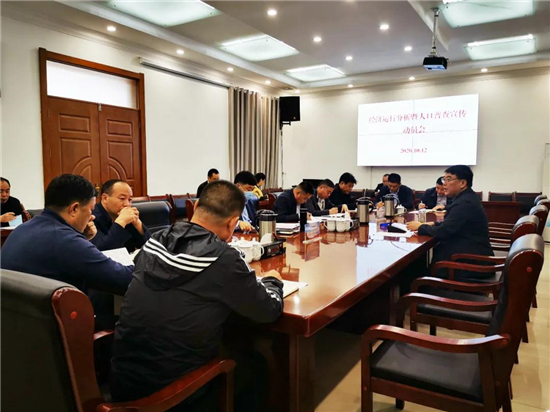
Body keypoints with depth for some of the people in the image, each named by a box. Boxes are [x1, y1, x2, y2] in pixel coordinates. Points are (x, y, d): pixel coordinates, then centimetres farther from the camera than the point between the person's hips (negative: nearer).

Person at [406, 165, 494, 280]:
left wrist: (420, 227, -8)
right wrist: (433, 224, 2)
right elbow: (449, 225, 18)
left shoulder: (465, 203, -22)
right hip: (471, 254, 9)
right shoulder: (466, 198, 10)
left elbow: (443, 232, -22)